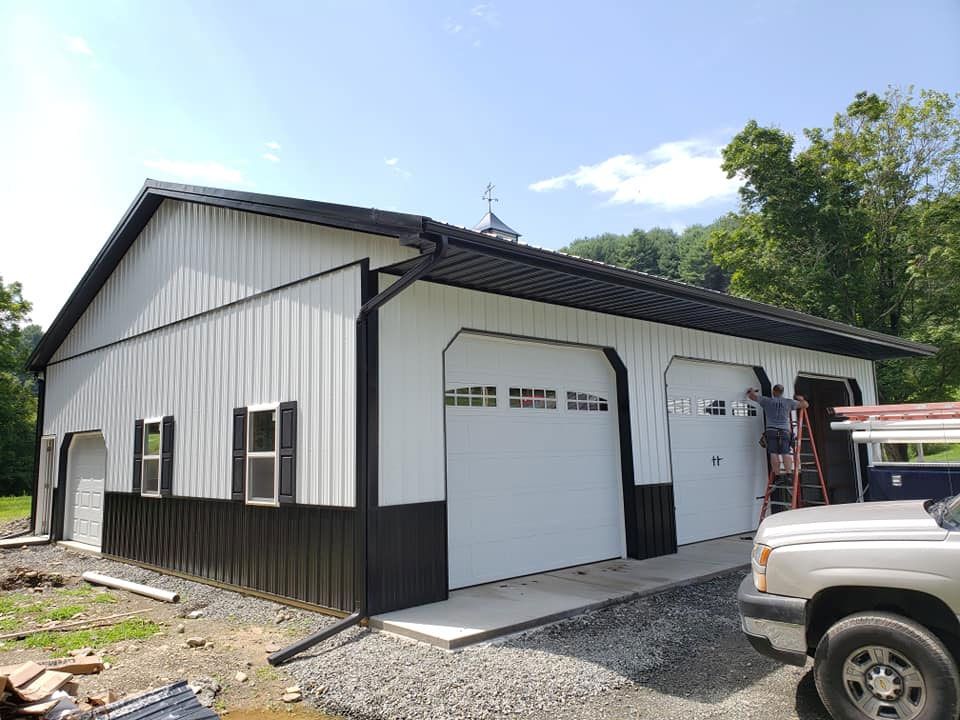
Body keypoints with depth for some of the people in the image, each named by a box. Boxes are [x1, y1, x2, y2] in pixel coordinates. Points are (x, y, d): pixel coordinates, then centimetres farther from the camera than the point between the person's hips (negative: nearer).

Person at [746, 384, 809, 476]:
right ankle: (789, 474, -18)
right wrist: (800, 399, 43)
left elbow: (751, 395, 16)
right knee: (786, 453, -4)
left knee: (774, 453, -4)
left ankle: (777, 476, -9)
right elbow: (805, 404, 22)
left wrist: (752, 390, 38)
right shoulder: (788, 402, 13)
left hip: (771, 431, -1)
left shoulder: (767, 401, 9)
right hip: (785, 431, 1)